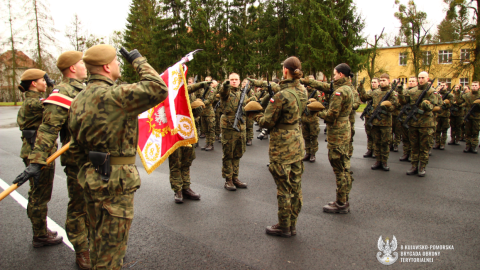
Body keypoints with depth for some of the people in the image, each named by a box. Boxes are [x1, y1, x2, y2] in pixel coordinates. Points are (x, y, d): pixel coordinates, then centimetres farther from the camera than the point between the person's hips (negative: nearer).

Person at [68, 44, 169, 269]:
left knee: (98, 242, 24)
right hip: (115, 182, -9)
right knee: (111, 248, 6)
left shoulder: (78, 100, 9)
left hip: (90, 180, 9)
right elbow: (159, 90, -24)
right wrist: (139, 61, -10)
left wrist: (87, 172, 21)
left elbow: (76, 146, 12)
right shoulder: (113, 95, -19)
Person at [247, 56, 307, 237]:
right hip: (297, 143, 8)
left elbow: (267, 122, -14)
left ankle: (284, 227, 19)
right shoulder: (303, 91, 2)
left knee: (284, 188, 4)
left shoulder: (281, 96, -21)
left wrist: (254, 115, 3)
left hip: (282, 146, -8)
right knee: (295, 186, 14)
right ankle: (292, 225, 28)